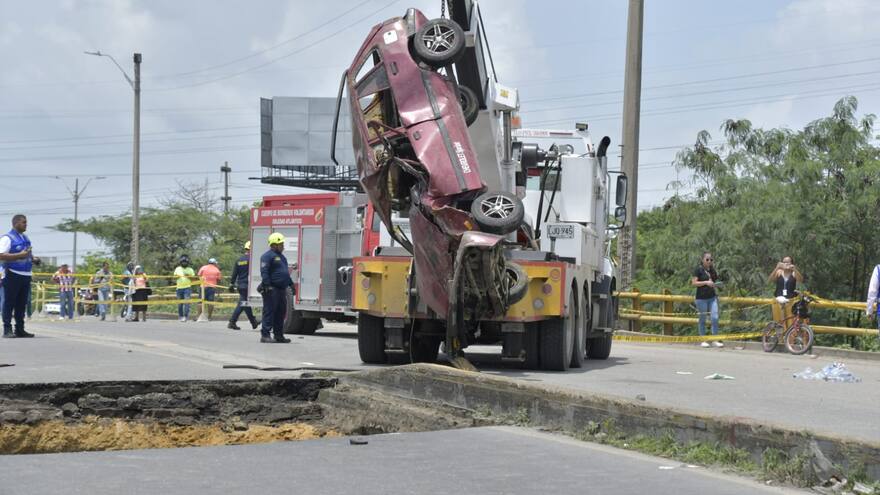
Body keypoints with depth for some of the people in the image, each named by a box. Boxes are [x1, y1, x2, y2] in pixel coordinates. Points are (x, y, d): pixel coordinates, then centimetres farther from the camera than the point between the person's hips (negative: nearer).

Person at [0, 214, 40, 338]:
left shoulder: (25, 238, 19)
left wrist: (34, 259, 13)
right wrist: (20, 255, -24)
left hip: (26, 275, 8)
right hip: (13, 275, -8)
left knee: (22, 304, 10)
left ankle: (20, 329, 14)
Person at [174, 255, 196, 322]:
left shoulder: (190, 269, 7)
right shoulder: (178, 269, 12)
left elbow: (194, 278, 5)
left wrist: (188, 276, -14)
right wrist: (176, 276, -11)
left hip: (187, 287, -3)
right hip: (179, 287, 3)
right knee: (179, 303, 6)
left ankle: (186, 316, -17)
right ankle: (180, 316, 17)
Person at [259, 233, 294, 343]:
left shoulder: (281, 257, 22)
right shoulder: (268, 256, -8)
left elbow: (286, 272, 31)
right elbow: (264, 272, -16)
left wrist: (291, 284, 26)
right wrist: (267, 285, -24)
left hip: (281, 289, 10)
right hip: (272, 289, -10)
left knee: (281, 313, 11)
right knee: (269, 312, -9)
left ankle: (279, 335, 16)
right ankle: (265, 335, -8)